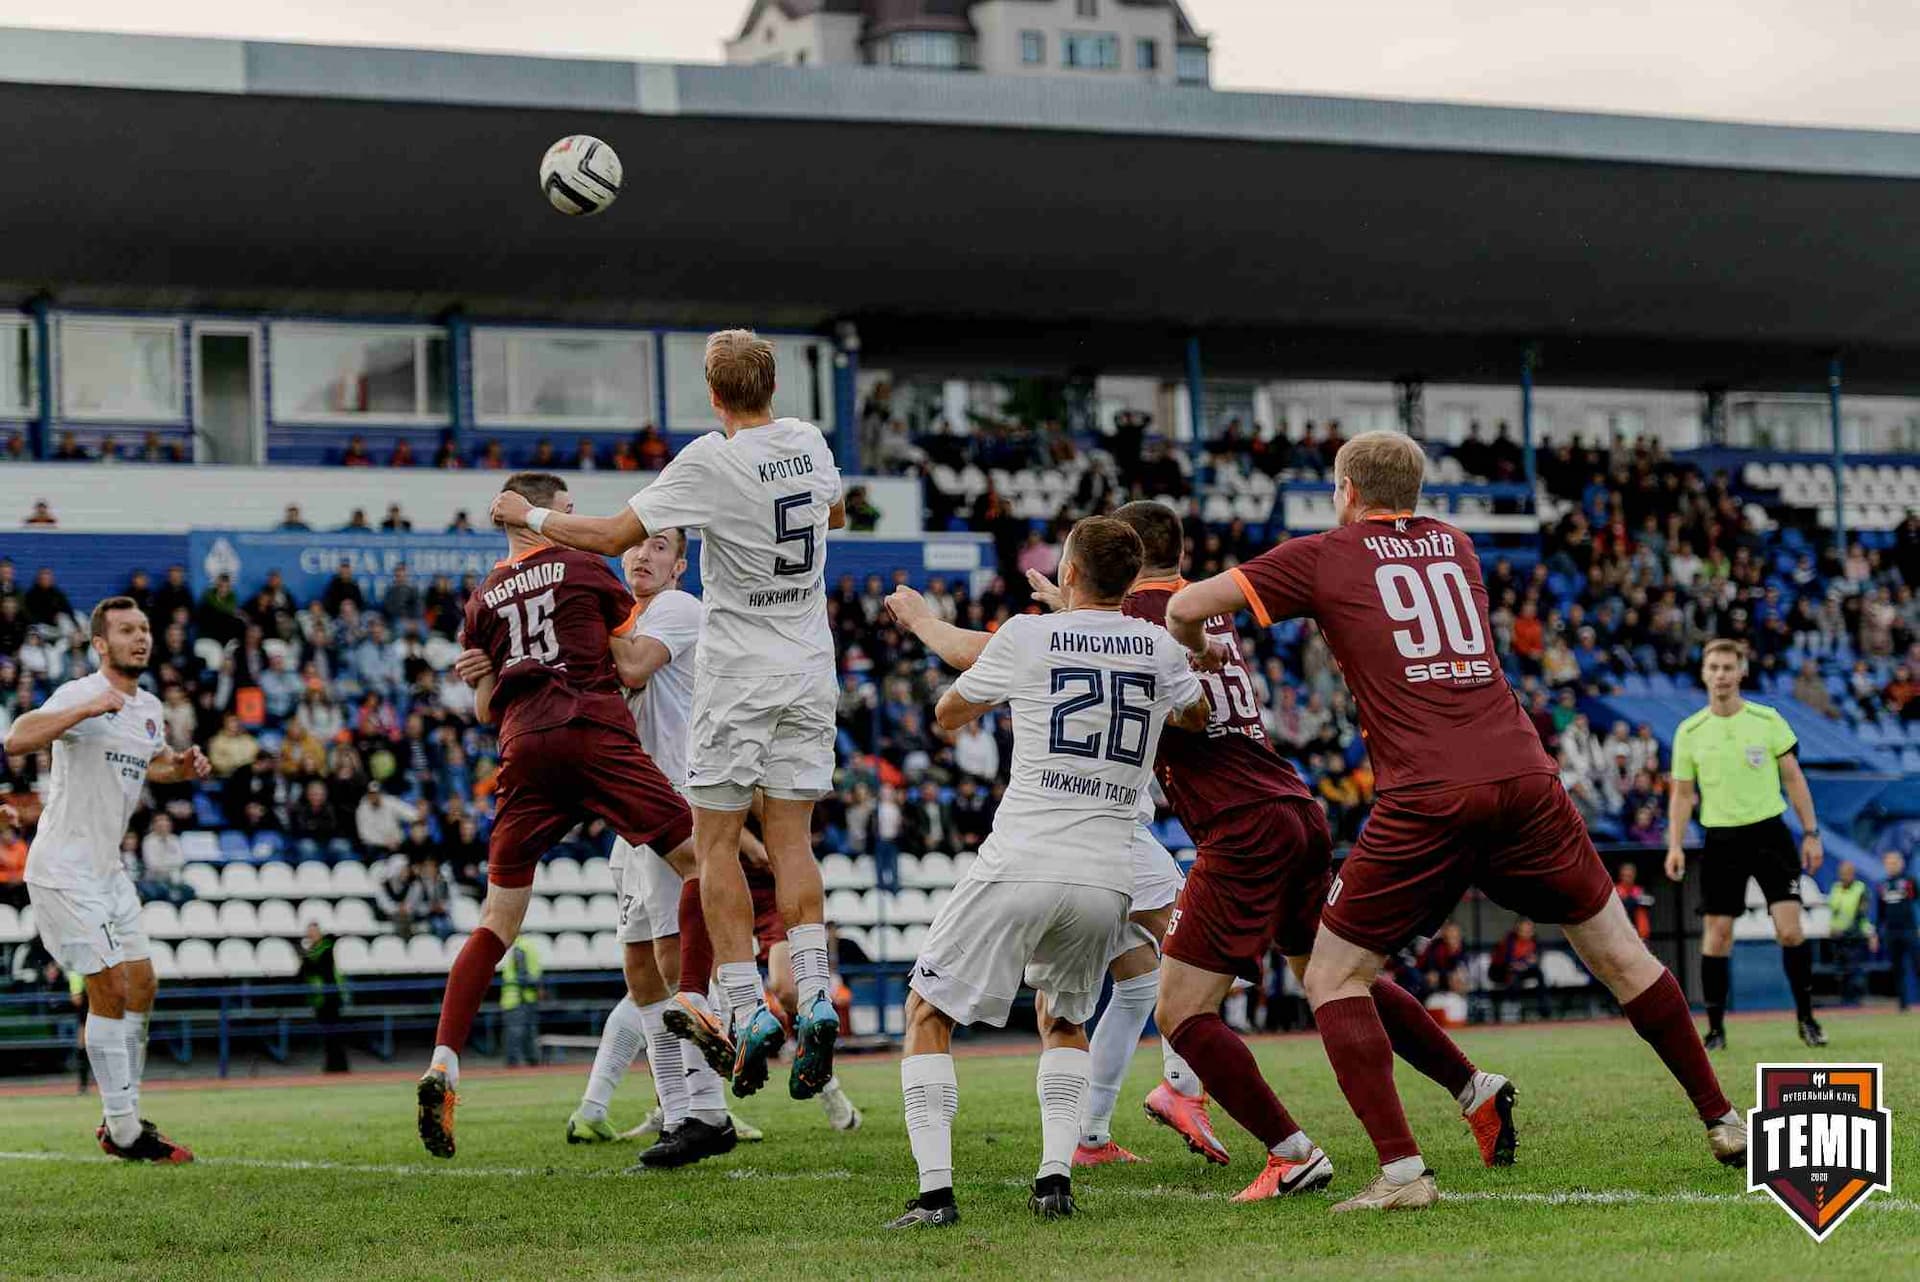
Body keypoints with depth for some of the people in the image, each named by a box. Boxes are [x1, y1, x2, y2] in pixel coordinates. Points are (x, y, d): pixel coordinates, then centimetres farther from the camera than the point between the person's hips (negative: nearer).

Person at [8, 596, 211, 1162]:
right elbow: (17, 739, -33)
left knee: (141, 986, 9)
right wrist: (88, 709, -41)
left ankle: (123, 1117, 19)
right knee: (110, 988, -9)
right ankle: (122, 1130, -2)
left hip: (107, 870, 9)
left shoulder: (149, 708, 10)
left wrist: (183, 767, 9)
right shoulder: (79, 695, -15)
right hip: (64, 870, -9)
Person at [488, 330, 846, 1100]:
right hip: (810, 670, 6)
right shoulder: (807, 443, 4)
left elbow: (612, 537, -11)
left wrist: (530, 516, 4)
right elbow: (836, 512, 25)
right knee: (791, 840, 7)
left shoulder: (709, 462, -15)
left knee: (715, 841, 2)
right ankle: (814, 999, -8)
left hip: (739, 675, -6)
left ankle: (747, 1011, -6)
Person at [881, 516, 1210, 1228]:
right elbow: (1197, 716, 31)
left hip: (1019, 868, -4)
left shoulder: (1027, 636, 0)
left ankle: (935, 1190, -2)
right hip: (1107, 877, 4)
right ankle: (1055, 1175, 8)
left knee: (928, 1014, 11)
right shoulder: (1159, 647, 8)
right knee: (1063, 1021, 27)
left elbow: (948, 714, 16)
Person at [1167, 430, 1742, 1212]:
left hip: (1428, 799, -4)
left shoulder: (1323, 557, 8)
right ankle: (1722, 1122, 25)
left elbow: (1186, 606, 4)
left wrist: (1197, 649, 25)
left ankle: (1401, 1170, -6)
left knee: (1333, 977, 7)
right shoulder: (1453, 545, 22)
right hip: (1524, 777, 4)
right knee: (1617, 952, 19)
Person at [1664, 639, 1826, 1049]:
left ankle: (1806, 1018, 5)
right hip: (1721, 839, 1)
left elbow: (1793, 778, 5)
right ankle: (1715, 1028, 6)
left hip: (1770, 832, -1)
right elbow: (1682, 794, 8)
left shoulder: (1768, 720, 0)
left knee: (1790, 929, -9)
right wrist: (1675, 846, -3)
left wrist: (1811, 833, 0)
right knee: (1716, 934, -2)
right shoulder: (1689, 732, 2)